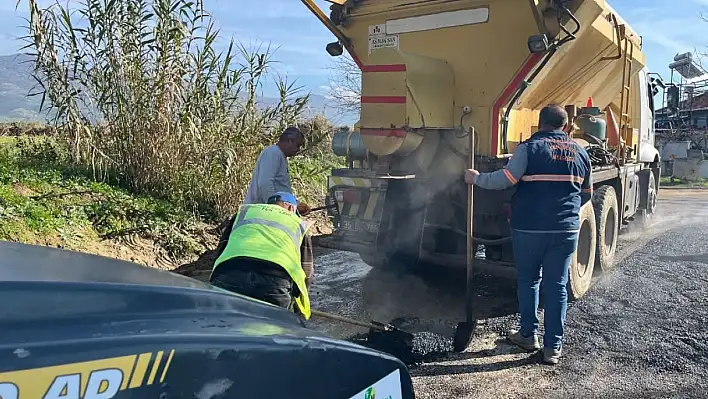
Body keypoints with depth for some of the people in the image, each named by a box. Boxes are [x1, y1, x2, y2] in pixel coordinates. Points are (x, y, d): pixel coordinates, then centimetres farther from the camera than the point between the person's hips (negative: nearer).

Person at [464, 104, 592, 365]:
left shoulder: (530, 148, -6)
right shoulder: (580, 153, 9)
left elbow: (505, 180, -14)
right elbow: (586, 194, 18)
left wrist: (477, 178, 1)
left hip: (529, 228, -3)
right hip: (566, 230, 3)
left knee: (528, 281, 14)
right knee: (557, 286, 8)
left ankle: (528, 335, 25)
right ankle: (553, 346, 12)